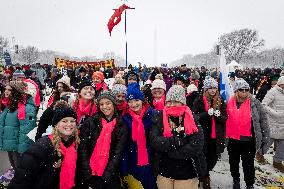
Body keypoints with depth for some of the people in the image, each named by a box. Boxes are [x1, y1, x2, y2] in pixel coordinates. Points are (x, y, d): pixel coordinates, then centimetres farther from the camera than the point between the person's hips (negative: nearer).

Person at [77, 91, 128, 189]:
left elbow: (118, 153, -5)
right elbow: (82, 149, -5)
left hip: (110, 176, 0)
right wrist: (89, 176, -11)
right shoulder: (90, 122, -1)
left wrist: (104, 178, -12)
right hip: (89, 175, 0)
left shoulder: (121, 126, 0)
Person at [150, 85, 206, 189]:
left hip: (187, 175, -1)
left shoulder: (193, 119, -7)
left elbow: (196, 146, -17)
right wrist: (178, 141, -23)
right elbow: (154, 141, -14)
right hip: (164, 173, 1)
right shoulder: (159, 118, -4)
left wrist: (168, 151, -15)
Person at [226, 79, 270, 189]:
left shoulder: (255, 103, -8)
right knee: (233, 162, 20)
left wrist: (265, 139, -4)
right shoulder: (229, 103, -3)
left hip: (249, 141, -3)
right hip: (233, 140, 3)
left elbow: (263, 121, -5)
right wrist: (225, 136, 8)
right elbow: (225, 120, 7)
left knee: (248, 165, 8)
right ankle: (235, 180, 45)